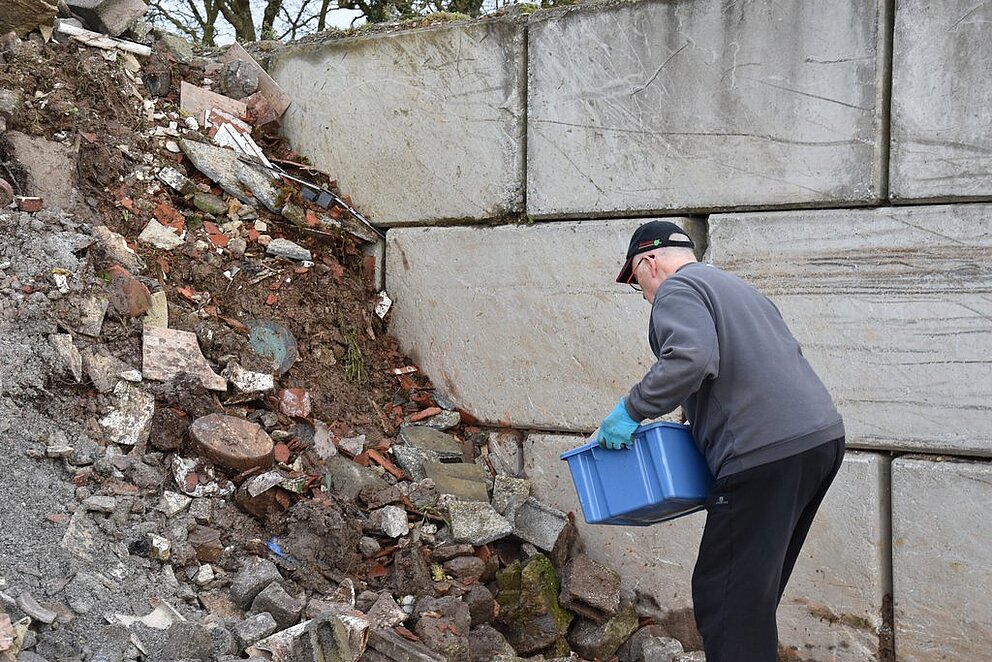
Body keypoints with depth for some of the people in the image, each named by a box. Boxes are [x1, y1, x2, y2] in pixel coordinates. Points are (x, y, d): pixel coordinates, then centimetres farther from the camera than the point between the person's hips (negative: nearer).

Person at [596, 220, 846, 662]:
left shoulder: (676, 290, -1)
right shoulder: (733, 286, 27)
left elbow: (690, 359, -21)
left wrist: (631, 410, -11)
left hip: (767, 451, -10)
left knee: (724, 597, -5)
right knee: (755, 593, 18)